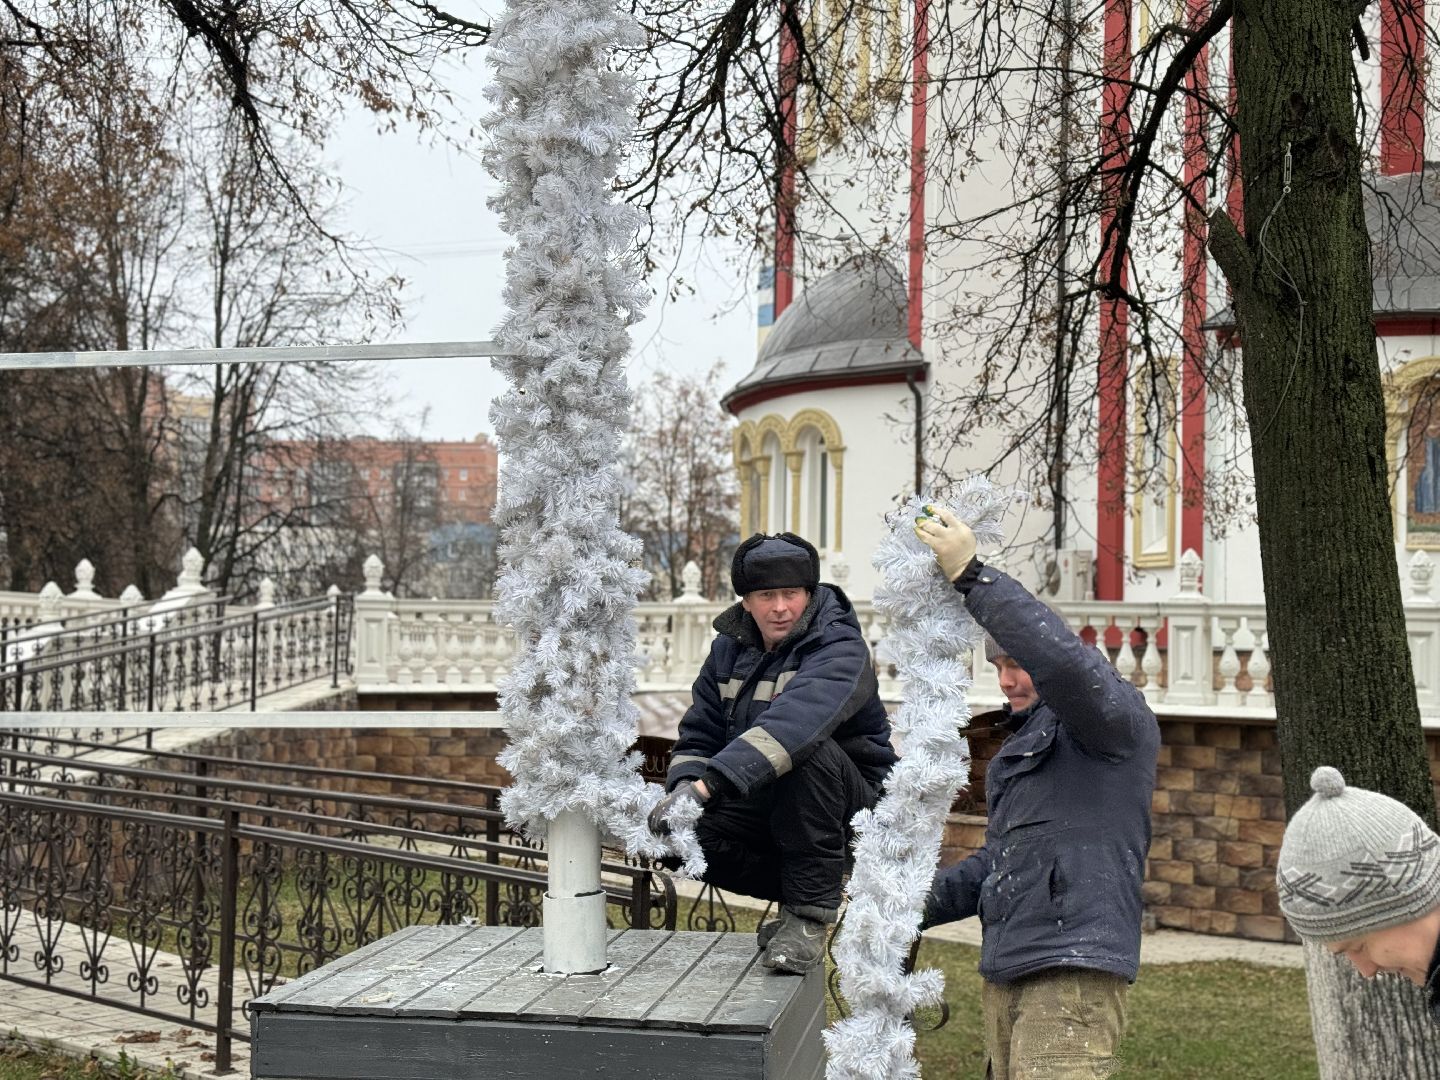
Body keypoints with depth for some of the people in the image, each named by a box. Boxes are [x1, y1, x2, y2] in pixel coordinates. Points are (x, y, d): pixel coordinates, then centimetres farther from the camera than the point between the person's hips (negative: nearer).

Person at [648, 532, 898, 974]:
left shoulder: (840, 648, -20)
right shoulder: (730, 648, 5)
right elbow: (698, 734, 7)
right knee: (680, 835, -18)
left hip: (848, 802, -6)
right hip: (765, 805, 6)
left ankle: (809, 919, -27)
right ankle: (794, 891, 5)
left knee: (807, 750, -37)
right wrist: (685, 785, -18)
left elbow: (794, 722, -39)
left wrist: (709, 782, -50)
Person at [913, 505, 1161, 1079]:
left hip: (1074, 970, -9)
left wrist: (971, 575, -25)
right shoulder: (1024, 740, 27)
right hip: (1007, 971, 9)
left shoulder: (1115, 720, -2)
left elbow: (1063, 661, -26)